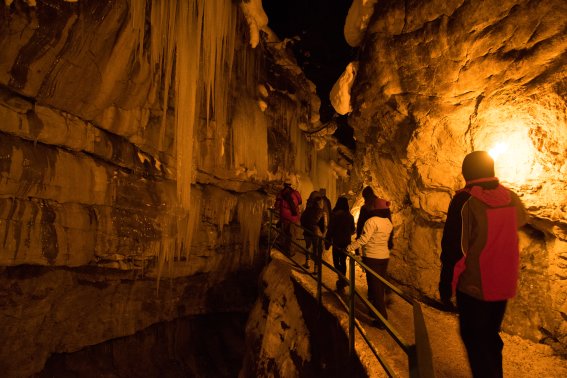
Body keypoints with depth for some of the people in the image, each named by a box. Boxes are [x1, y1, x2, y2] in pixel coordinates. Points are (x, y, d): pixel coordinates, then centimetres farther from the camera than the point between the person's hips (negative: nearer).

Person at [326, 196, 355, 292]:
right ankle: (342, 280, 23)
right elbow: (353, 230, 9)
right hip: (347, 242, 4)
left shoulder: (335, 215, -14)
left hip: (337, 242, -4)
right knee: (343, 261, 16)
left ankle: (341, 280, -7)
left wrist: (327, 241, -4)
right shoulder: (350, 216, -1)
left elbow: (330, 229, -13)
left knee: (336, 261, 5)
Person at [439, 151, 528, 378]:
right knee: (491, 336, 22)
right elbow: (521, 222, 23)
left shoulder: (465, 200, -18)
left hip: (473, 285, -6)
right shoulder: (511, 198, -1)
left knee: (474, 339, 7)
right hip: (503, 285, 6)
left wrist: (446, 286, -9)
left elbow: (453, 248, -18)